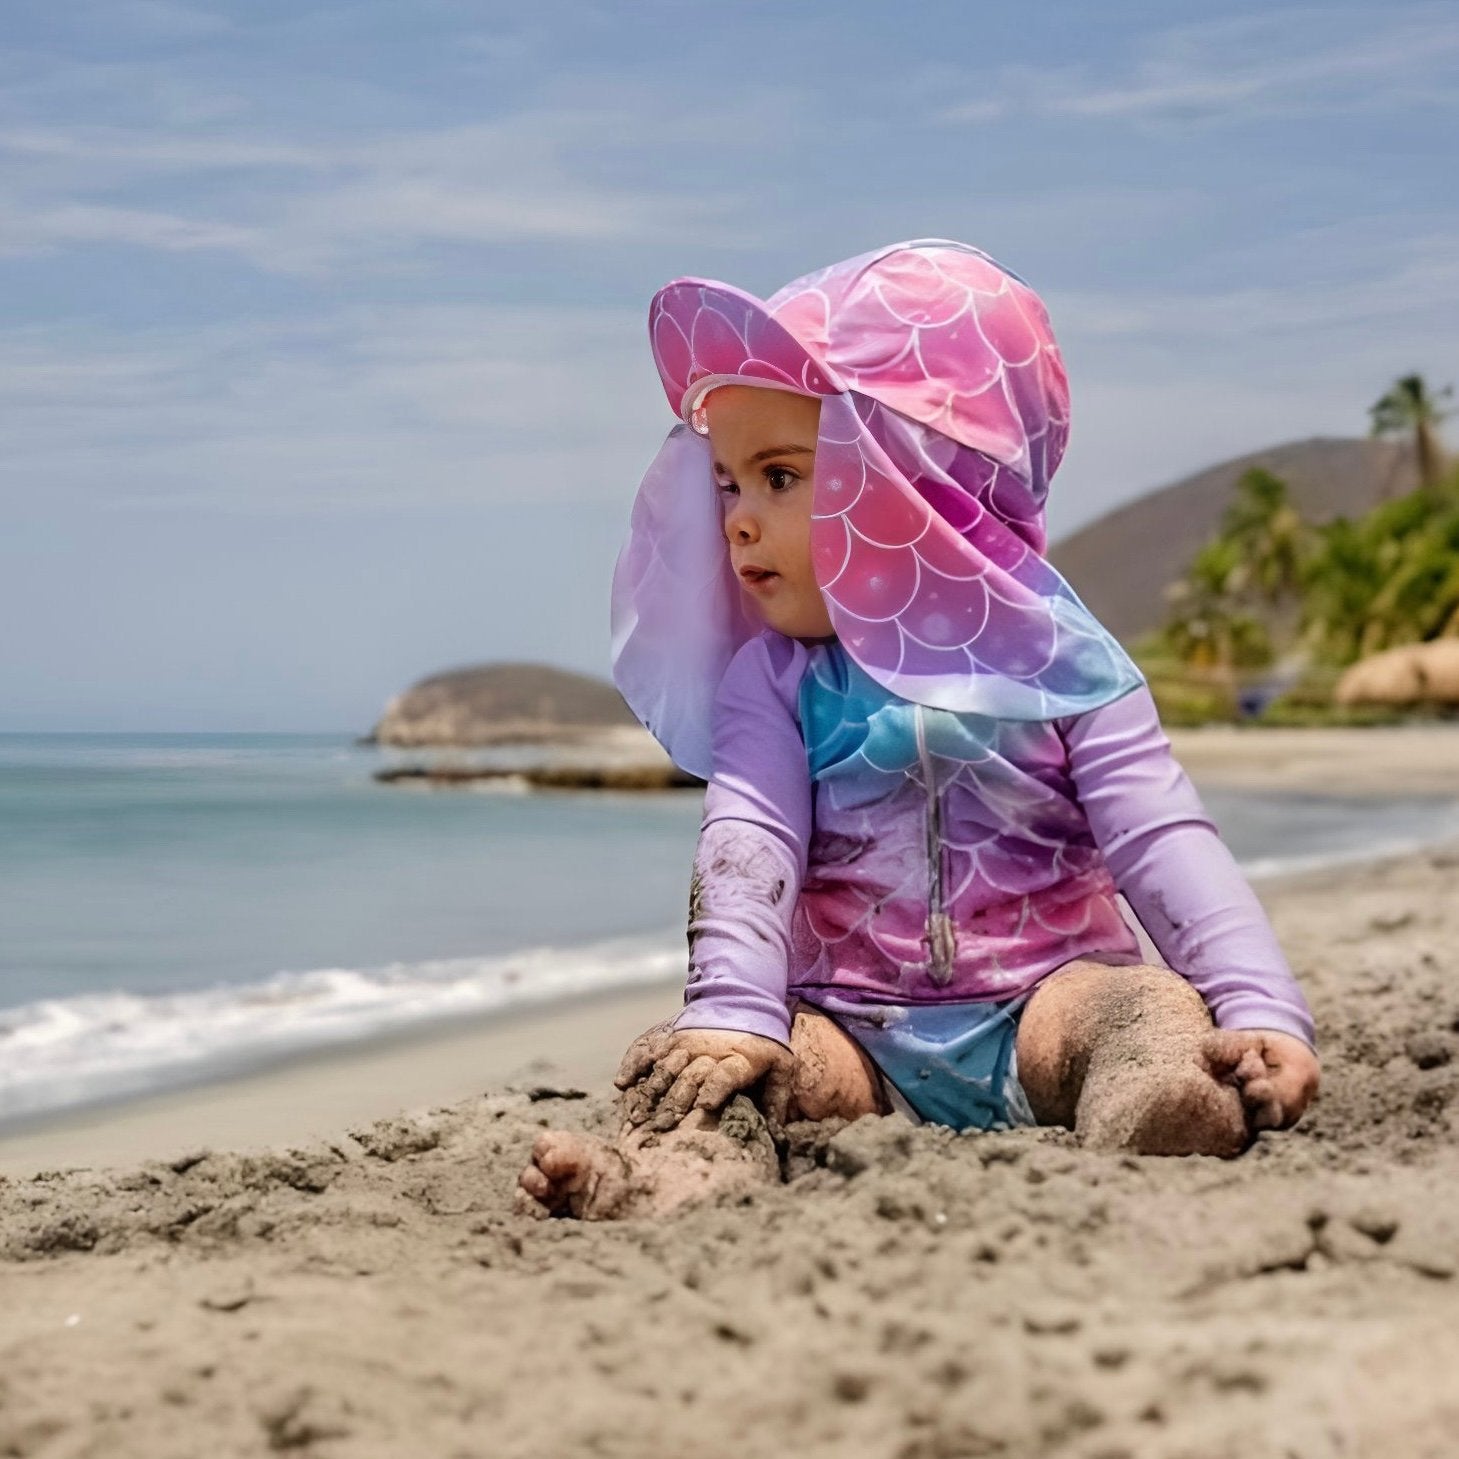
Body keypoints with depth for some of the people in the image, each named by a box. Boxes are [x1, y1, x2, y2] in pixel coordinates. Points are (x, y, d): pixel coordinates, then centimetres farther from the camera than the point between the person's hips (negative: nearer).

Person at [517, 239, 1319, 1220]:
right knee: (673, 1061, -22)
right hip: (854, 1035, 1)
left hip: (1035, 1009, -1)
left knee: (1155, 1008, -29)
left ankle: (1145, 1133, -60)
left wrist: (1264, 1012, -21)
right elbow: (748, 847, -10)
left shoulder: (1056, 659, 2)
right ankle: (695, 1167, -54)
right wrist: (734, 1008, -27)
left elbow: (1166, 847, -7)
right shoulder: (773, 681, 6)